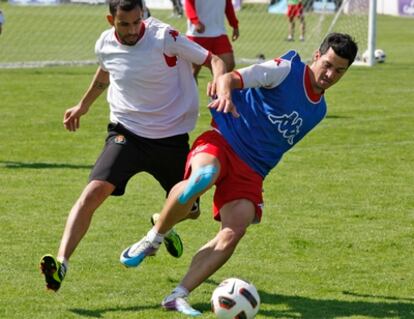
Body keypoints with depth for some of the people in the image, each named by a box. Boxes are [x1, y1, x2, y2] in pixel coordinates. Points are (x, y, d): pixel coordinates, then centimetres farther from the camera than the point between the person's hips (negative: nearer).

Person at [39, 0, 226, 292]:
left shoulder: (165, 38, -17)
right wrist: (83, 106, 33)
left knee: (189, 210, 14)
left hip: (172, 137, -1)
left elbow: (214, 60, -14)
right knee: (95, 191, -24)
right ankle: (61, 263, -31)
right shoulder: (105, 45, -5)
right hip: (126, 133, 1)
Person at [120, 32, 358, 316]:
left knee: (234, 232, -17)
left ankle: (178, 296, -14)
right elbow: (232, 78, -16)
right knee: (202, 178, -39)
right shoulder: (286, 70, -4)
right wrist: (225, 91, -36)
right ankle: (152, 241, -15)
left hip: (251, 172, 6)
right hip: (224, 143, -6)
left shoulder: (318, 110, 17)